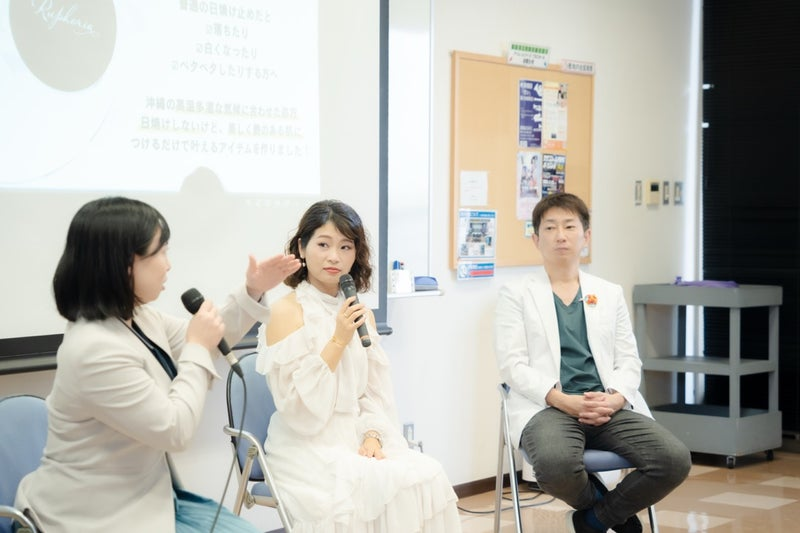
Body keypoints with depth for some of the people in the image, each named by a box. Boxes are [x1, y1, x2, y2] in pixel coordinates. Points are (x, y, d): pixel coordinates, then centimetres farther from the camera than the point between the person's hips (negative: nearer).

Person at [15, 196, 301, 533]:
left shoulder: (139, 318, 3)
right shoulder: (95, 350, -28)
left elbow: (205, 343, 22)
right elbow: (175, 430, -24)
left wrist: (251, 293, 11)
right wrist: (198, 348, -15)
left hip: (146, 493, 10)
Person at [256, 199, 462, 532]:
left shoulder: (362, 314, 11)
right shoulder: (286, 312, -8)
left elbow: (375, 393, 12)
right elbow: (299, 409, -14)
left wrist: (373, 436, -8)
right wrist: (338, 341, -18)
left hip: (357, 442, 6)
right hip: (307, 449, -6)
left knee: (429, 476, -20)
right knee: (386, 488, -29)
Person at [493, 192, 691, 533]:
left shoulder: (610, 294, 21)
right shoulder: (516, 294, 10)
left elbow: (629, 361, 14)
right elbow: (513, 365, -1)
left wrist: (615, 399, -9)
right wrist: (564, 400, -16)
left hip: (609, 407, 4)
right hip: (547, 407, -3)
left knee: (675, 460, -23)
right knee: (556, 465, -39)